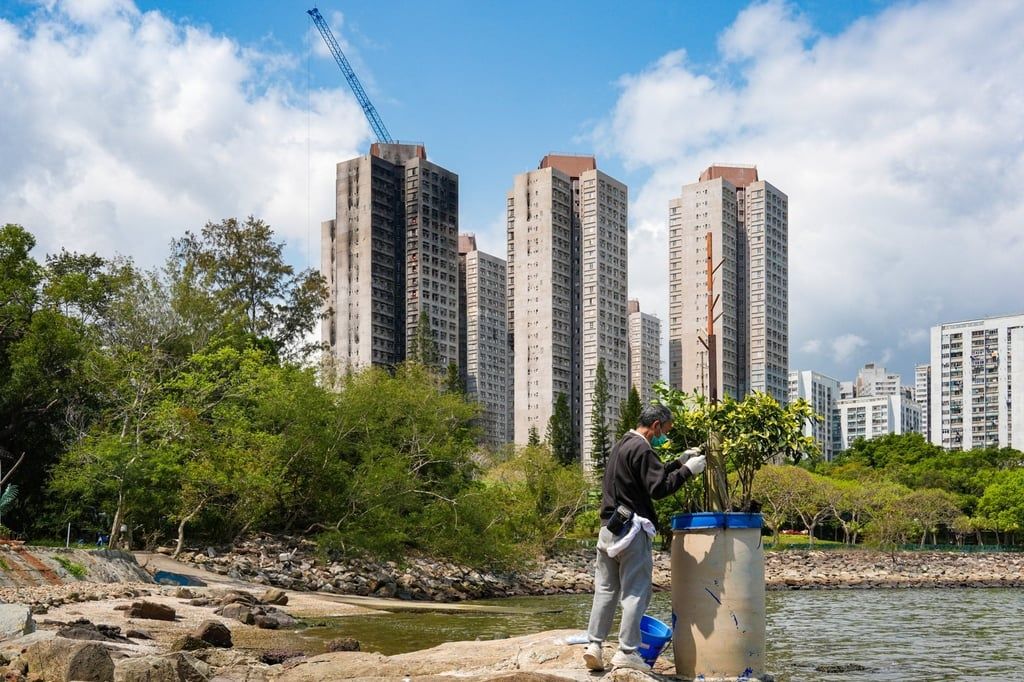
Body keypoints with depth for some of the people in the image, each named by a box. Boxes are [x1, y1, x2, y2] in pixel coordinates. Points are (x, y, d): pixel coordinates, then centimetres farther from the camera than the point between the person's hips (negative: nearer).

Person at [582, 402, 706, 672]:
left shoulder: (622, 445, 19)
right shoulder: (641, 449, -12)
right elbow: (658, 488, -17)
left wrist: (679, 463, 23)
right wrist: (687, 470, -10)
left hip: (608, 528, 9)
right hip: (631, 529, -9)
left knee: (606, 589, 10)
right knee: (636, 592, -3)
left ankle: (594, 645, 7)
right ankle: (627, 651, -3)